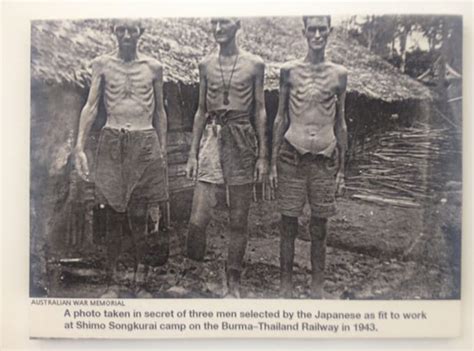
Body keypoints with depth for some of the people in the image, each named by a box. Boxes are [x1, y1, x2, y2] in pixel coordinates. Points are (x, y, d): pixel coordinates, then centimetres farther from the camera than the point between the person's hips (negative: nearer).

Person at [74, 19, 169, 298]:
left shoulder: (153, 67, 8)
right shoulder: (102, 64, 7)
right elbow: (91, 107, 3)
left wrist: (163, 151, 10)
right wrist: (80, 147, -6)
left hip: (145, 144, 0)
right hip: (112, 142, 0)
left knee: (141, 217, 0)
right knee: (113, 214, 2)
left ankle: (141, 281, 13)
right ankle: (112, 282, 12)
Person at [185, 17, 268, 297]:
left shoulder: (254, 64, 3)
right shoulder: (206, 65, 10)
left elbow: (260, 111, 4)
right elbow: (201, 111, 13)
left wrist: (263, 156, 1)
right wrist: (193, 153, 9)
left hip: (242, 140, -1)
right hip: (212, 138, 2)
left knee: (239, 220, 5)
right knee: (198, 219, -7)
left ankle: (234, 281, 20)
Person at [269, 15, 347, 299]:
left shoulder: (339, 74, 6)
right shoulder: (289, 70, 4)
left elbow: (341, 124, 11)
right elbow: (280, 118, 8)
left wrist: (341, 170, 9)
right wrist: (273, 163, 4)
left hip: (326, 158, 1)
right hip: (292, 156, 0)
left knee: (320, 230, 7)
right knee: (288, 225, 6)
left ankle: (318, 289, 21)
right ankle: (286, 285, 20)